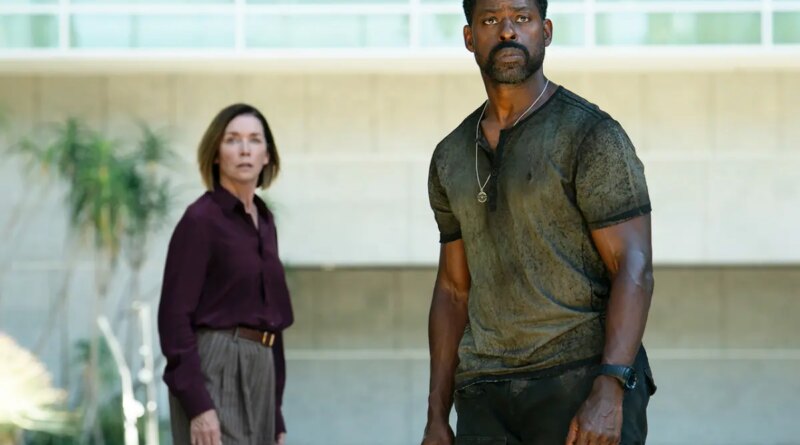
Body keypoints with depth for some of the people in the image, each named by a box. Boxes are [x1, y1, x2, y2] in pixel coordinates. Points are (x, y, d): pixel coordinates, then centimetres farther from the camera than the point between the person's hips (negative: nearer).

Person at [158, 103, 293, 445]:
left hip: (256, 377, 9)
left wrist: (275, 414, 18)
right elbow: (175, 316, -14)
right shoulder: (200, 219, -9)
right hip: (214, 374, -9)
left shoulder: (263, 221, 16)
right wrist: (198, 405, -22)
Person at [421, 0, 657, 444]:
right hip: (488, 398, 6)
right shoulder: (453, 158, 14)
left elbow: (634, 270, -12)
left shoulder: (592, 135, -6)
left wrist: (609, 392, -24)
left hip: (587, 388, -6)